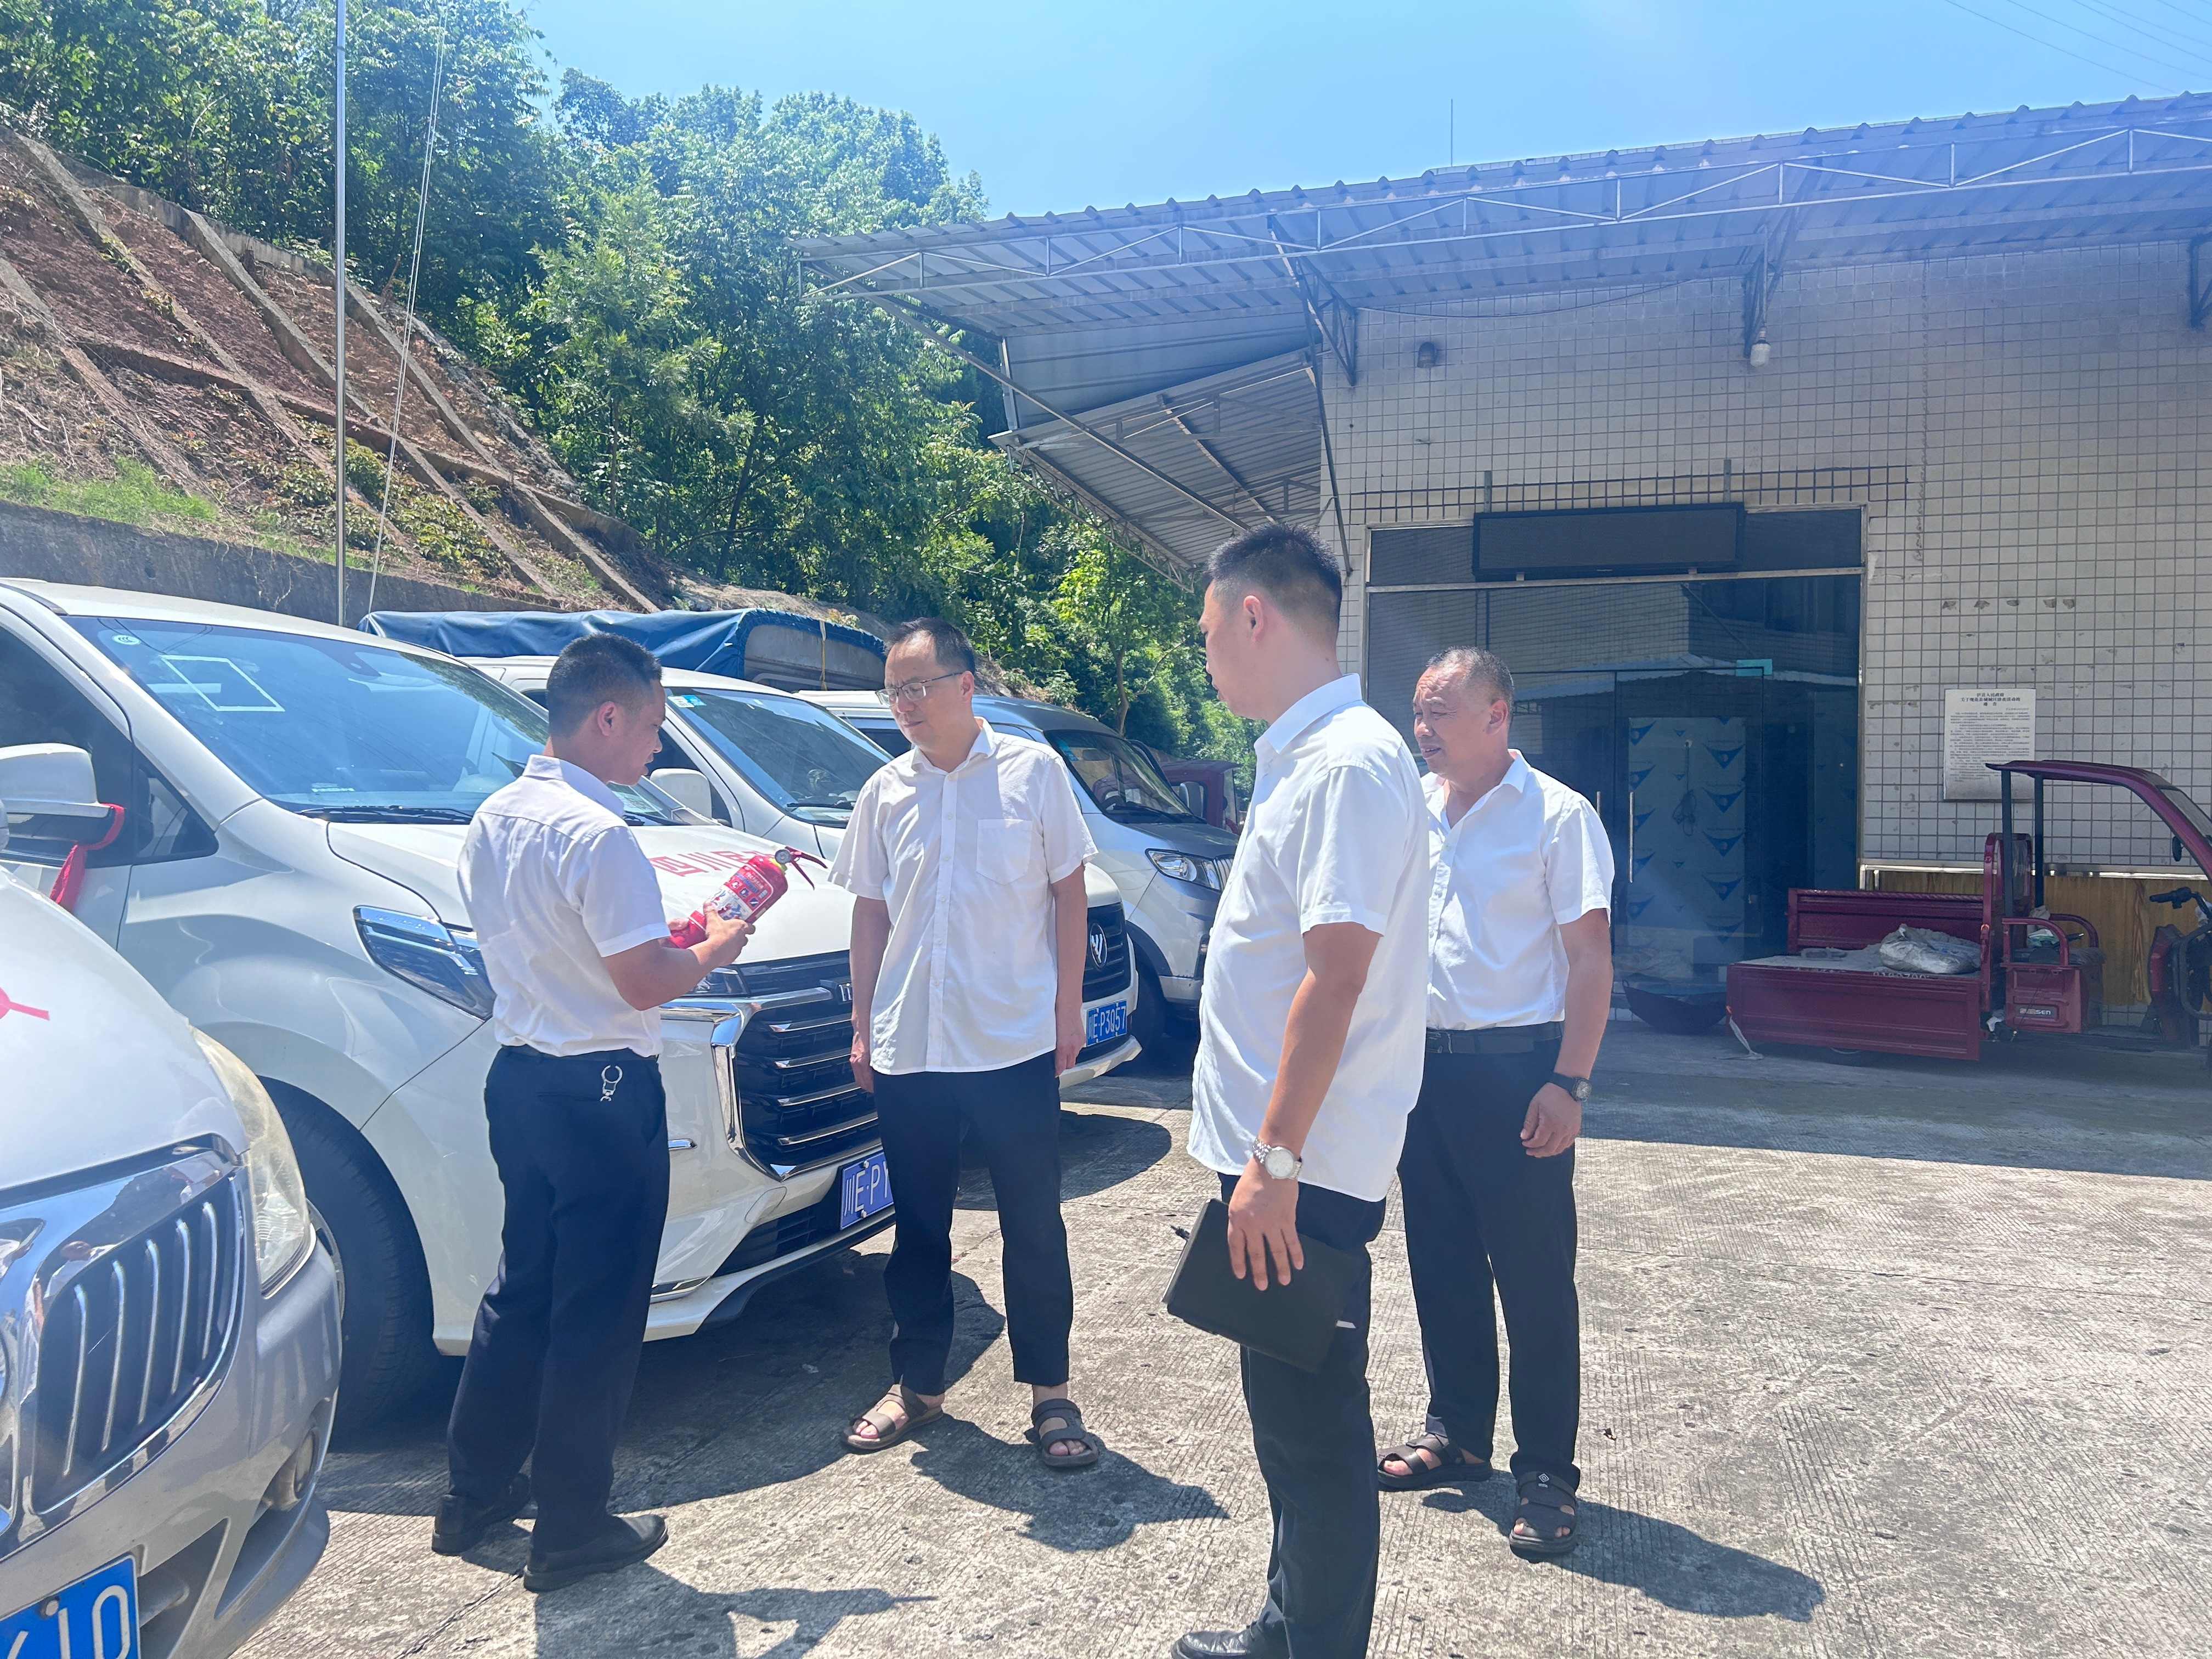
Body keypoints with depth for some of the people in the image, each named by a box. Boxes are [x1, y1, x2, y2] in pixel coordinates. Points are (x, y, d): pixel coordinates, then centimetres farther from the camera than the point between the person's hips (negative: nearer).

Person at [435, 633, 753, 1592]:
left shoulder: (494, 819, 7)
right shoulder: (596, 836, -21)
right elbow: (645, 983, -23)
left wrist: (660, 937, 12)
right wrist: (715, 948, -3)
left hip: (519, 1075, 9)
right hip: (600, 1092, -9)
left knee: (522, 1289, 22)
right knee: (595, 1315, 4)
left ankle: (474, 1495, 33)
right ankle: (571, 1530, 16)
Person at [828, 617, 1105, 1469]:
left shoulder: (1033, 770, -3)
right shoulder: (884, 792, 7)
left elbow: (1068, 893, 0)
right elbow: (871, 913, 13)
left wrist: (1068, 1007, -4)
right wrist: (863, 1025, 10)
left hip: (1015, 1042, -3)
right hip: (908, 1047, 4)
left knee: (1033, 1224, 5)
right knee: (918, 1225, 14)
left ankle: (1050, 1393, 19)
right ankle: (917, 1383, 28)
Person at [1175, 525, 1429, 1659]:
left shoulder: (1347, 764, -18)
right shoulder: (1300, 756, 13)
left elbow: (1336, 976, -24)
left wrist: (1275, 1161, -24)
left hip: (1303, 1169, -10)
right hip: (1274, 1151, 10)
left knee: (1314, 1434, 4)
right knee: (1289, 1417, 21)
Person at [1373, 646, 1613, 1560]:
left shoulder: (1557, 816, -8)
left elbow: (1590, 958, -10)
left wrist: (1567, 1083, -17)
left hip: (1514, 1069, -6)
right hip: (1421, 1064, 6)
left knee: (1535, 1279, 2)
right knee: (1441, 1264, 15)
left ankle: (1546, 1475, 14)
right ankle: (1456, 1434, 31)